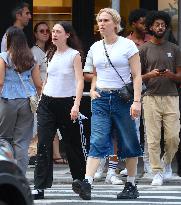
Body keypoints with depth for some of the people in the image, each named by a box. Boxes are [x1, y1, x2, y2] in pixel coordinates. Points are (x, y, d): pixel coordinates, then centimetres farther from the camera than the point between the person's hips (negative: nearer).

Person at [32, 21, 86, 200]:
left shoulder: (74, 55, -5)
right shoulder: (51, 55, 11)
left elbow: (79, 81, -11)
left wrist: (76, 105, -21)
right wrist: (41, 100, 16)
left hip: (66, 103, -4)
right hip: (47, 103, 4)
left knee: (72, 144, 7)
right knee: (43, 144, -8)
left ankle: (80, 180, 26)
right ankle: (39, 187, -11)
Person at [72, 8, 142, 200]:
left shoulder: (128, 45, -2)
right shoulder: (95, 48, 12)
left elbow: (137, 75, -5)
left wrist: (137, 101, -15)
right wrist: (92, 89, 6)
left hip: (123, 98, -3)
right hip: (101, 99, 3)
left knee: (129, 144, 3)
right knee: (97, 141, -12)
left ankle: (131, 185, 13)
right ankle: (87, 183, -26)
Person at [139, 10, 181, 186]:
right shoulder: (144, 49, 7)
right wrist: (150, 75, -12)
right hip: (151, 97, -1)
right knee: (153, 138, -5)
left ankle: (166, 163, 22)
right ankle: (157, 172, 2)